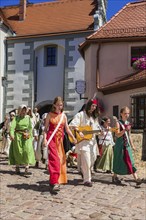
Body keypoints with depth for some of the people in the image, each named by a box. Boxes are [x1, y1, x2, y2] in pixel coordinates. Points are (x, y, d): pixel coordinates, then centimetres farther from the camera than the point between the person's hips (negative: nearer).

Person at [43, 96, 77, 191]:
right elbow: (46, 128, -1)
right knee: (54, 159, -14)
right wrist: (45, 139, -13)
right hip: (51, 138, -4)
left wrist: (73, 137, -6)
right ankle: (55, 182, -18)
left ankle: (58, 180, 21)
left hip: (60, 139, 4)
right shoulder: (50, 115, 1)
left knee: (60, 160, 6)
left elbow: (67, 129, 8)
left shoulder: (63, 115, 10)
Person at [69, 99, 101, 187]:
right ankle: (87, 180, 1)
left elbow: (97, 128, 18)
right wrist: (79, 132, -23)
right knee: (86, 160, -9)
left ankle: (84, 171, 32)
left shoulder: (95, 117, 17)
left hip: (92, 140, 7)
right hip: (83, 140, -7)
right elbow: (72, 125, -12)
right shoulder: (81, 115, -4)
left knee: (93, 159, 6)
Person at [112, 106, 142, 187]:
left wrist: (132, 145, 18)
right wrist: (125, 130, -28)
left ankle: (136, 178, -7)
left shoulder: (128, 123, 12)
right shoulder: (118, 123, -6)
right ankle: (115, 177, 21)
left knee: (130, 161, -2)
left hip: (127, 145, 5)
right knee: (118, 160, 4)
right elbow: (117, 134, -15)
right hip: (120, 145, -5)